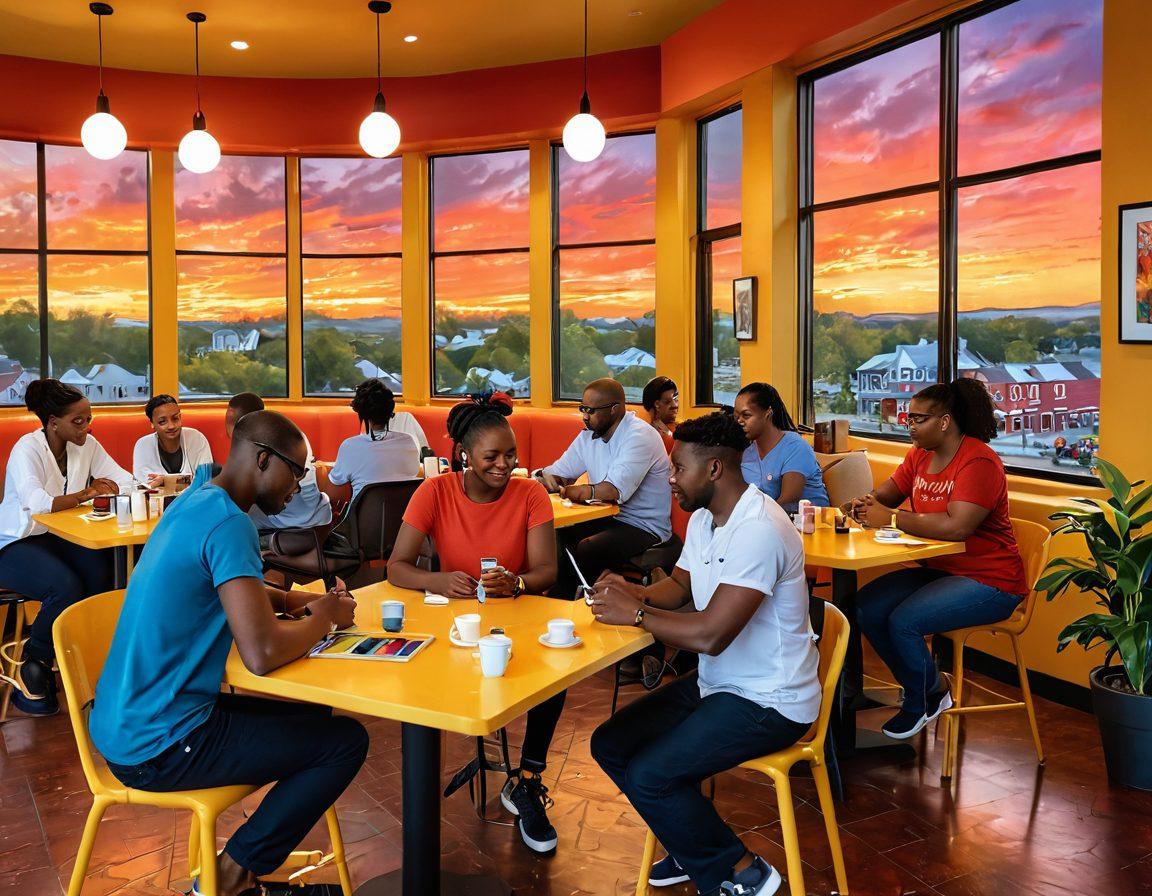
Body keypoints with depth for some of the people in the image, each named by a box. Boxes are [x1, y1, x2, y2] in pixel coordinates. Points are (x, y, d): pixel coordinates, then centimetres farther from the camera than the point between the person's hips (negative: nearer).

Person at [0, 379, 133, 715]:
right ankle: (33, 670, -10)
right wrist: (86, 493, -36)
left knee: (105, 570, -26)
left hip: (59, 537, 5)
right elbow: (36, 503, -33)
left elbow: (125, 480, -2)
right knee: (66, 587, -32)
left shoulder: (87, 445, 1)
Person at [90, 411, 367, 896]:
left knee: (311, 717, 20)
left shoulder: (194, 501, 8)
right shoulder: (229, 523, -22)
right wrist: (324, 619, -10)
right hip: (158, 747, -10)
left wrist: (294, 601, 6)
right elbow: (262, 653, -31)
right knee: (346, 741, -4)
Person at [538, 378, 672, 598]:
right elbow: (559, 472, 14)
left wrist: (565, 491, -21)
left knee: (580, 552, -29)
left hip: (645, 529, -8)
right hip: (607, 519, 8)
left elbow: (615, 491, -28)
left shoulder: (640, 436, -17)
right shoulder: (589, 435, 10)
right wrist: (544, 476, -12)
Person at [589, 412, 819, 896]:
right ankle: (694, 848, 20)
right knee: (610, 746, 5)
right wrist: (632, 592, -6)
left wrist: (636, 613, -18)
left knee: (648, 776, -19)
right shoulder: (704, 518, 5)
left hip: (769, 702, -10)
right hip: (716, 683, 10)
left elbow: (710, 634, -32)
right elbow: (678, 586, 16)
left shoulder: (758, 530, -27)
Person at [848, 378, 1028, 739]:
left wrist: (890, 518, -27)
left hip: (988, 581, -9)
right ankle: (928, 688, 11)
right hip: (938, 570, 9)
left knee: (903, 621, -25)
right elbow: (889, 492, 17)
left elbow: (955, 526, -33)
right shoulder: (921, 454, 6)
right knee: (866, 606, -8)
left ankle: (923, 702, 7)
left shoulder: (978, 462, -20)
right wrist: (869, 503, -9)